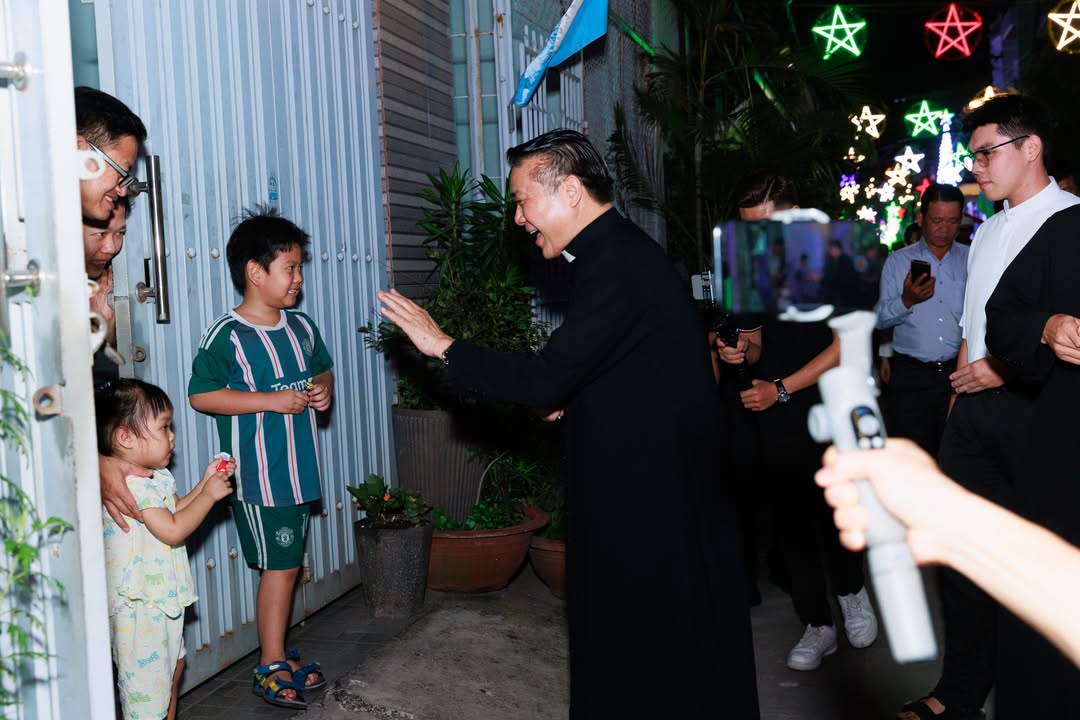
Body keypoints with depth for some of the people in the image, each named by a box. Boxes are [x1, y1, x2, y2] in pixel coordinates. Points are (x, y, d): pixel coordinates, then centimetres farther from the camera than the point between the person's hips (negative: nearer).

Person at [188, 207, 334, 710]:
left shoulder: (301, 326, 7)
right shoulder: (227, 336, -13)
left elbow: (323, 367, 22)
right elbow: (200, 394, -15)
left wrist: (323, 387, -1)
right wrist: (270, 399, -20)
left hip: (298, 470, 7)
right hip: (258, 476, -7)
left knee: (286, 565, 15)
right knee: (280, 567, -1)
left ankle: (277, 656, 29)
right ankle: (271, 667, 13)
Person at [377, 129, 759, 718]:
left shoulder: (616, 264, -23)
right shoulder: (616, 250, 10)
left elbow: (546, 378, -27)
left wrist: (444, 347, -17)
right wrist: (569, 400, 4)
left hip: (655, 493, -10)